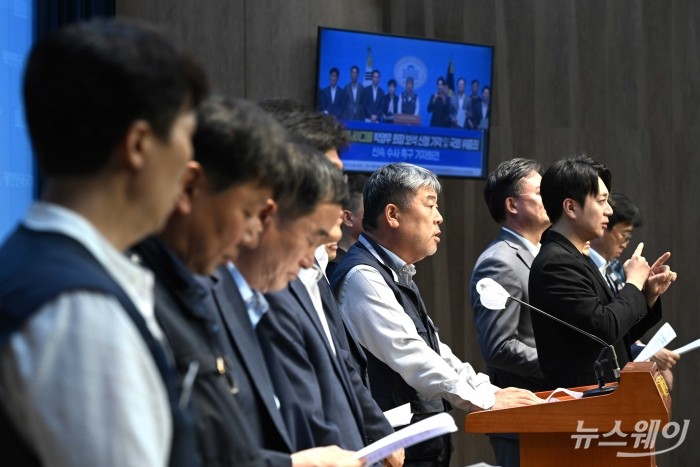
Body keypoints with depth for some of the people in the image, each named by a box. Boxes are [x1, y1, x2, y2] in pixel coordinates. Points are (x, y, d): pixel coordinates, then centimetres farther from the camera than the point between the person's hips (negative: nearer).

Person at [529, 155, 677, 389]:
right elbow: (604, 329, -23)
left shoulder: (573, 259, 15)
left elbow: (617, 338, 19)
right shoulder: (555, 263, -15)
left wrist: (648, 295, 6)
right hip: (578, 397, -10)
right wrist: (634, 284, -6)